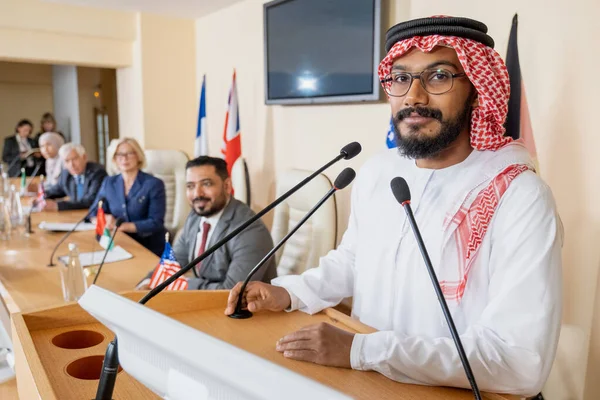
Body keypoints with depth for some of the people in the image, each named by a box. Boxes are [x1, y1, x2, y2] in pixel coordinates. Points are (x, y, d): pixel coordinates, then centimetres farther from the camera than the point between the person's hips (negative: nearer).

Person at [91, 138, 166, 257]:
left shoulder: (154, 184, -7)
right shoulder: (109, 183, 9)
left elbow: (156, 223, -13)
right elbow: (94, 213, 13)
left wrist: (122, 226, -19)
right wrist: (107, 218, -10)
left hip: (149, 249, -5)